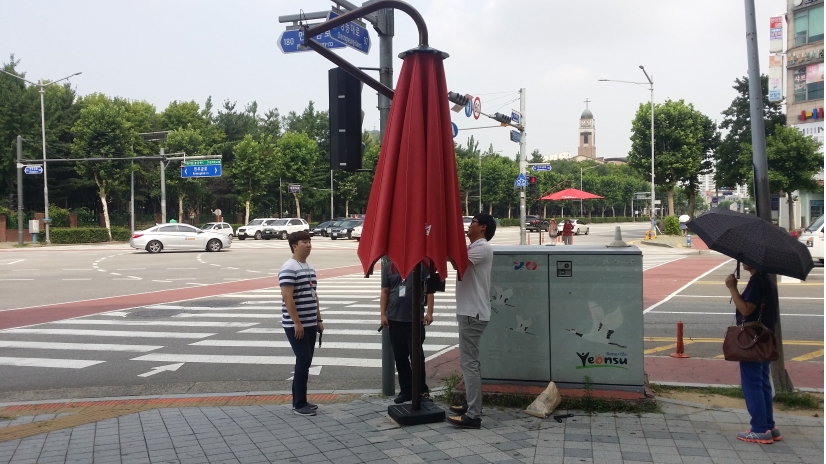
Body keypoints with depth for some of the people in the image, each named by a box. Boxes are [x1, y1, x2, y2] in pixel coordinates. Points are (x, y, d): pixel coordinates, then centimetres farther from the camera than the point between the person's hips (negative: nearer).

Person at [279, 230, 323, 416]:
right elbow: (287, 298, -20)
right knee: (304, 361, -9)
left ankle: (300, 400, 20)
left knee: (305, 362, 11)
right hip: (296, 326, -9)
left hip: (310, 324, 9)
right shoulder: (289, 268, -14)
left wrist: (318, 320, 17)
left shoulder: (310, 268, 15)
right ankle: (299, 404, -1)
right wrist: (297, 323, -22)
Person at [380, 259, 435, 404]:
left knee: (417, 355, 1)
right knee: (400, 357, 8)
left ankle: (421, 389, 15)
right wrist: (383, 314, 3)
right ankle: (406, 390, 19)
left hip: (416, 319, -3)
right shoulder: (389, 266, 7)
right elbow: (385, 291, 9)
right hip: (395, 319, 3)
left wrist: (429, 312, -7)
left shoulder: (421, 265, -1)